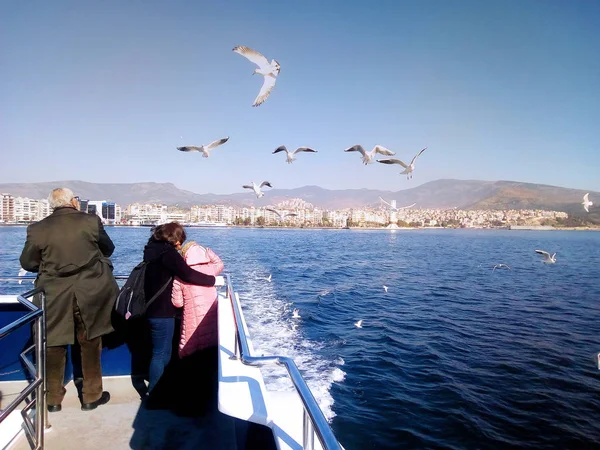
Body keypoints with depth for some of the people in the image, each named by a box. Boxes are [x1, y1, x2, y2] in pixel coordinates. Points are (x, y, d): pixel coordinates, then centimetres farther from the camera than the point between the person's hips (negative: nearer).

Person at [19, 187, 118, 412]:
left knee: (54, 348, 15)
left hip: (54, 298, 1)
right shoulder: (91, 221, -8)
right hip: (89, 295, -1)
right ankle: (92, 396, 22)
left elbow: (27, 263, 4)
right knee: (90, 346, 12)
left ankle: (53, 399, 28)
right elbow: (108, 249, 6)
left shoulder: (38, 228, -5)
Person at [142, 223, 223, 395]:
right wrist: (214, 280, -15)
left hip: (152, 307, 10)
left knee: (162, 352, 21)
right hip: (162, 310, -10)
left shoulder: (153, 247, 9)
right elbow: (188, 274, -25)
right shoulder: (167, 252, -19)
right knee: (161, 354, 1)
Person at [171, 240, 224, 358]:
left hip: (193, 323, -3)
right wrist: (207, 251, 20)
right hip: (211, 320, 3)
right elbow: (219, 263, 25)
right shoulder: (210, 269, 0)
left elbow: (177, 303, -1)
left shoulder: (179, 277, -7)